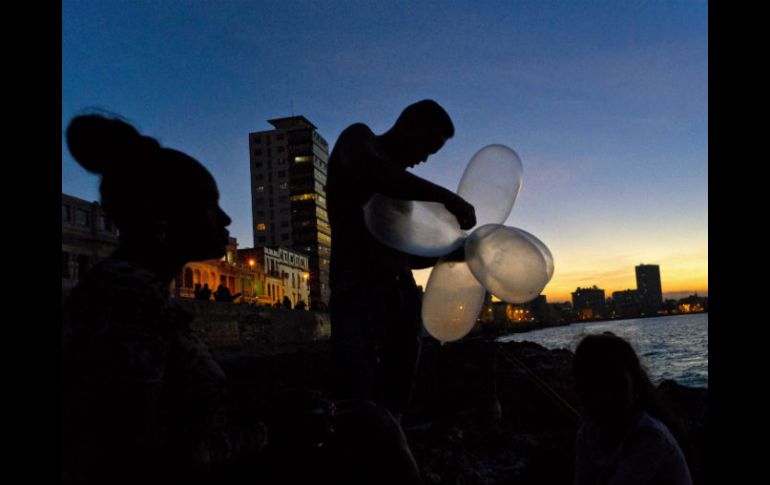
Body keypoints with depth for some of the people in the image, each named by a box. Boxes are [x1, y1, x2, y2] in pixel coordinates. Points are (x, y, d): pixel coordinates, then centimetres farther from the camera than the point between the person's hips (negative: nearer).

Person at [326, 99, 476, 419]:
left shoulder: (400, 184, 29)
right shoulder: (358, 137, 8)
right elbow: (368, 171, -19)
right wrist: (446, 197, -17)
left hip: (402, 296, 8)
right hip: (359, 293, -8)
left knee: (391, 413, 3)